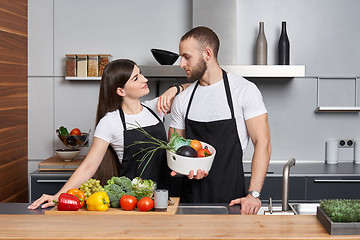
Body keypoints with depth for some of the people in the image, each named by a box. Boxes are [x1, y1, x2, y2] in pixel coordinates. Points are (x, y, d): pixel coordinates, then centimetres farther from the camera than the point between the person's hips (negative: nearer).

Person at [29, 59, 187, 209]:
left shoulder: (155, 108, 7)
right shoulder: (110, 122, -7)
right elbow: (89, 166, -8)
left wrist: (173, 90, -3)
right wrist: (59, 196, -18)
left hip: (163, 194, 3)